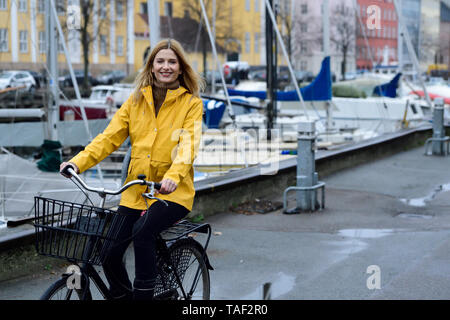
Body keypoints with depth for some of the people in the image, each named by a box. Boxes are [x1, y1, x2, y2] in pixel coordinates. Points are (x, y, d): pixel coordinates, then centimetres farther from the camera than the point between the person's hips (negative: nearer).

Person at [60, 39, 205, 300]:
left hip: (173, 193, -4)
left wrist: (173, 175, -34)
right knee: (110, 252, -6)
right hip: (136, 191, 4)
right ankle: (123, 296, 20)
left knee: (143, 229, -32)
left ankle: (144, 293, -19)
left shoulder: (192, 102, 0)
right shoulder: (136, 100, 10)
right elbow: (111, 136, 3)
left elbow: (189, 143, -15)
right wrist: (79, 162, -13)